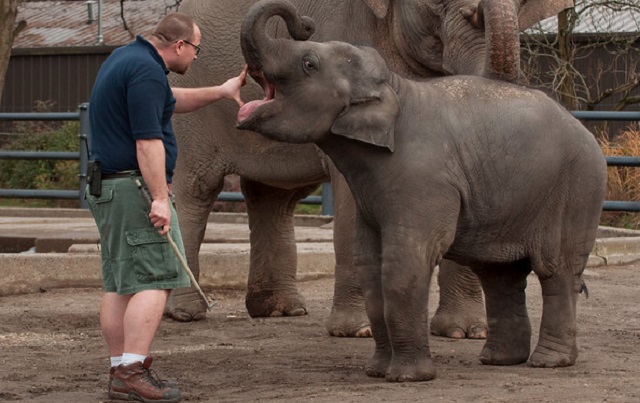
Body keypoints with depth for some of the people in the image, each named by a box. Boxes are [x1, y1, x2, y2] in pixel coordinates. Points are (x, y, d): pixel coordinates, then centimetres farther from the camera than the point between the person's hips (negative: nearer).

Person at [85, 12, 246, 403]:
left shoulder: (127, 58, 17)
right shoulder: (146, 71, -15)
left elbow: (169, 100, 33)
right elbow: (147, 140, -21)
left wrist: (219, 92, 33)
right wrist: (160, 197, -22)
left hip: (106, 188, 10)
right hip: (135, 186, -10)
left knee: (119, 284, 9)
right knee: (154, 281, -11)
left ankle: (121, 370, 10)